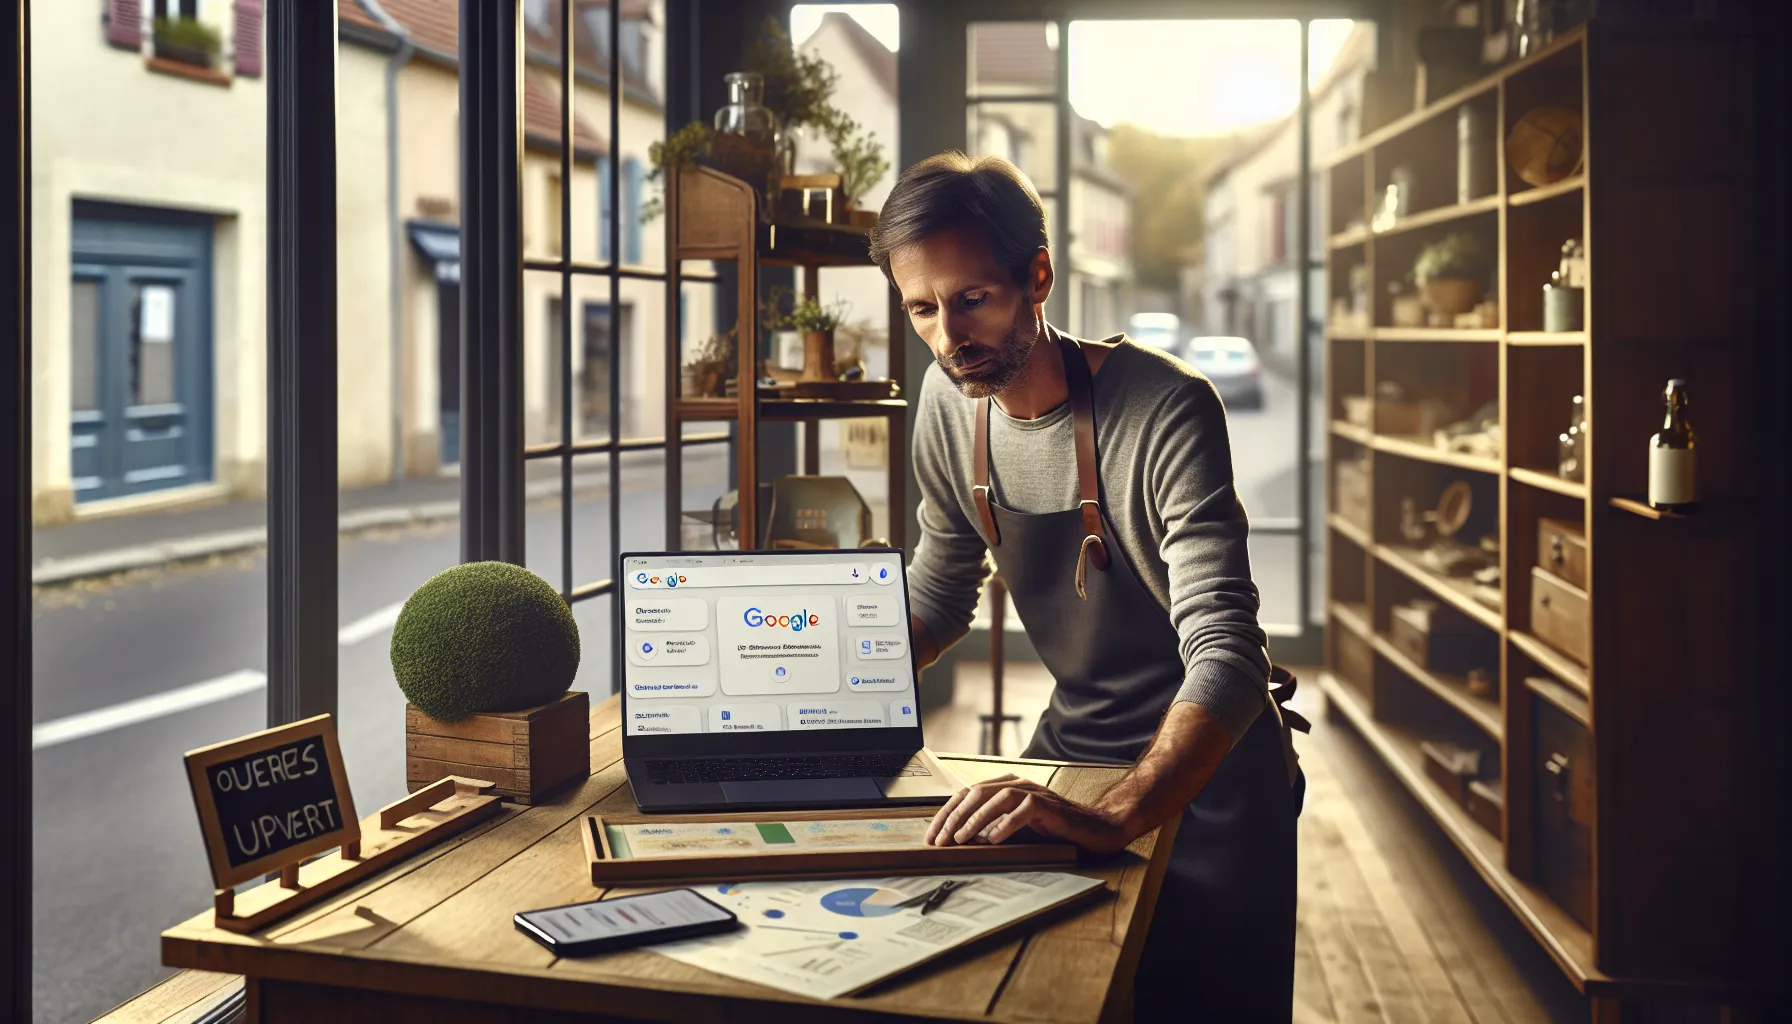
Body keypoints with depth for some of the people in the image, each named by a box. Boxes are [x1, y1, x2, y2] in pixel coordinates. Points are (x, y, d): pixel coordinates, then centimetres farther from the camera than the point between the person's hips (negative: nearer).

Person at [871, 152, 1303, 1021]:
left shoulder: (1165, 410, -27)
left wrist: (1117, 819, -48)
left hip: (1206, 762, -5)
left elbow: (1227, 655, -35)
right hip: (1072, 745, 6)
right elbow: (939, 597, 9)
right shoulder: (949, 403, -6)